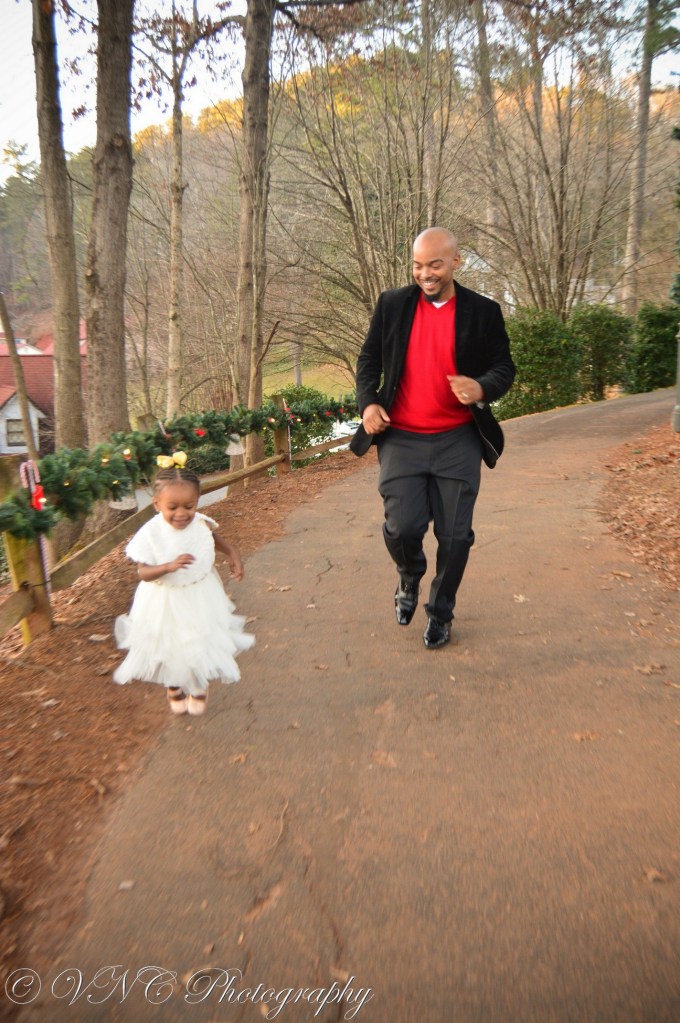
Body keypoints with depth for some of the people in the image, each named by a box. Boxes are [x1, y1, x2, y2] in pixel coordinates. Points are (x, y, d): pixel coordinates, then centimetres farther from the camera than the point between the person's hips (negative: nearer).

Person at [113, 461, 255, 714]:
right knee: (170, 646, 18)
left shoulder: (202, 524, -16)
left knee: (202, 644, 16)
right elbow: (143, 572, -25)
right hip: (166, 603, -2)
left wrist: (233, 555, -6)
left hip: (201, 599, 2)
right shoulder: (151, 534, -26)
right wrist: (170, 566, -41)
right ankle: (174, 689, 48)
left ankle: (199, 688, 45)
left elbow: (218, 540, 8)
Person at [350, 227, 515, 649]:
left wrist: (482, 388, -19)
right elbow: (369, 359, 11)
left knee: (455, 535, 2)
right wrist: (368, 402, -7)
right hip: (402, 439, 0)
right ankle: (410, 577, 25)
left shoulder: (483, 311, 1)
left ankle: (441, 612, 27)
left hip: (458, 441, 0)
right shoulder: (392, 304, 4)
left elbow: (504, 367, 4)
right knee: (402, 526, -12)